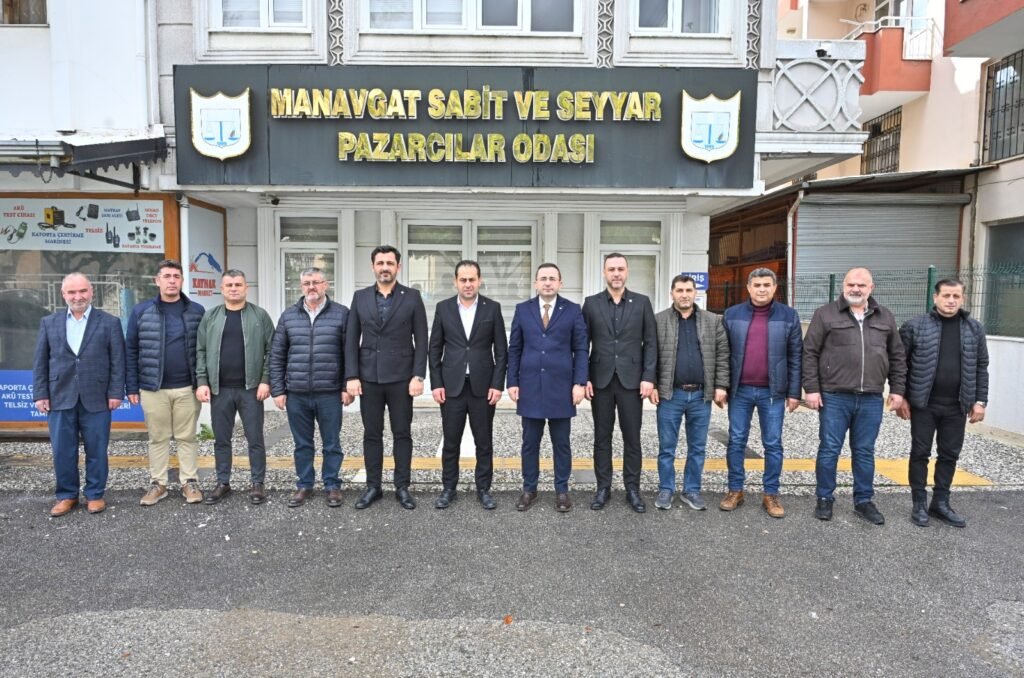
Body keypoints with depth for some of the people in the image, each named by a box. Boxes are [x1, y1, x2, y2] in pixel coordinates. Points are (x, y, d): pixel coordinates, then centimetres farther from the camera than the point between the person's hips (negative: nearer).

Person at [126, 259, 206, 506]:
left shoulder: (197, 311, 2)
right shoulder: (141, 311, 2)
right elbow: (131, 350, 4)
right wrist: (132, 387, 1)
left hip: (187, 388, 0)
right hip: (153, 388, 0)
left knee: (187, 437, 8)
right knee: (158, 438, 10)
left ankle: (190, 482, 18)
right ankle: (157, 483, 22)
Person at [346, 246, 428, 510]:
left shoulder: (412, 297, 0)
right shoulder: (360, 297, 7)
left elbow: (421, 340, -2)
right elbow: (352, 340, 5)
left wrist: (418, 376, -10)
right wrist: (352, 376, -3)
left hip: (401, 377, -2)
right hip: (368, 377, 2)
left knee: (402, 433, 6)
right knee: (371, 434, 9)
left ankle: (402, 487, 17)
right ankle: (373, 487, 20)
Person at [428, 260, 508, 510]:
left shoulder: (492, 308, 1)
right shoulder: (443, 308, 3)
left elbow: (501, 350, 0)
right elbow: (435, 349, 4)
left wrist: (498, 384, -6)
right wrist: (436, 384, -3)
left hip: (482, 386, 0)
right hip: (451, 386, 1)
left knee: (484, 442, 8)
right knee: (450, 442, 8)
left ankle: (483, 489, 20)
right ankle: (449, 489, 22)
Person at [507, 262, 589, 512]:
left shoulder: (573, 310, 3)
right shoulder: (522, 309, 6)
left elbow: (581, 350, 1)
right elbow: (514, 349, 7)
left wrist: (579, 383, -7)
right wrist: (512, 382, 1)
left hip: (561, 387, -1)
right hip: (529, 387, 1)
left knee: (561, 443, 8)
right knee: (530, 442, 8)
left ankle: (561, 490, 21)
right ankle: (529, 489, 21)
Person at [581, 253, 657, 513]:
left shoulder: (642, 303, 4)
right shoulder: (591, 303, 4)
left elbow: (650, 342, 2)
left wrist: (648, 377, -6)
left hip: (631, 380, 0)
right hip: (600, 380, 1)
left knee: (632, 438, 6)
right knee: (602, 437, 8)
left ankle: (632, 488, 19)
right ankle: (603, 487, 19)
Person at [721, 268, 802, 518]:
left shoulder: (789, 316, 1)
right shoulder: (732, 315, 3)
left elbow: (795, 357, 2)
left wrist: (794, 392, -1)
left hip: (773, 392, -1)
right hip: (740, 390, 1)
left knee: (773, 444, 6)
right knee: (736, 442, 7)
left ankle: (771, 494, 18)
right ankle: (735, 490, 19)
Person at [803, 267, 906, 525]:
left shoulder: (885, 317, 10)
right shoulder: (825, 314, -1)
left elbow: (897, 357, 14)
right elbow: (810, 353, -3)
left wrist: (897, 389, 8)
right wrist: (811, 388, -9)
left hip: (871, 399, 3)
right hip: (834, 397, -3)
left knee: (864, 452, 11)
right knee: (829, 450, 4)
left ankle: (863, 501, 24)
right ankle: (824, 499, 17)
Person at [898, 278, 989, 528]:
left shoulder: (975, 329, 5)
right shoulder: (915, 326, -5)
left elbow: (981, 368, 8)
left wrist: (980, 401, 3)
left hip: (956, 406, 3)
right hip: (923, 404, -3)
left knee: (950, 455, 10)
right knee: (920, 453, 4)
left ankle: (941, 503, 24)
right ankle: (919, 504, 14)